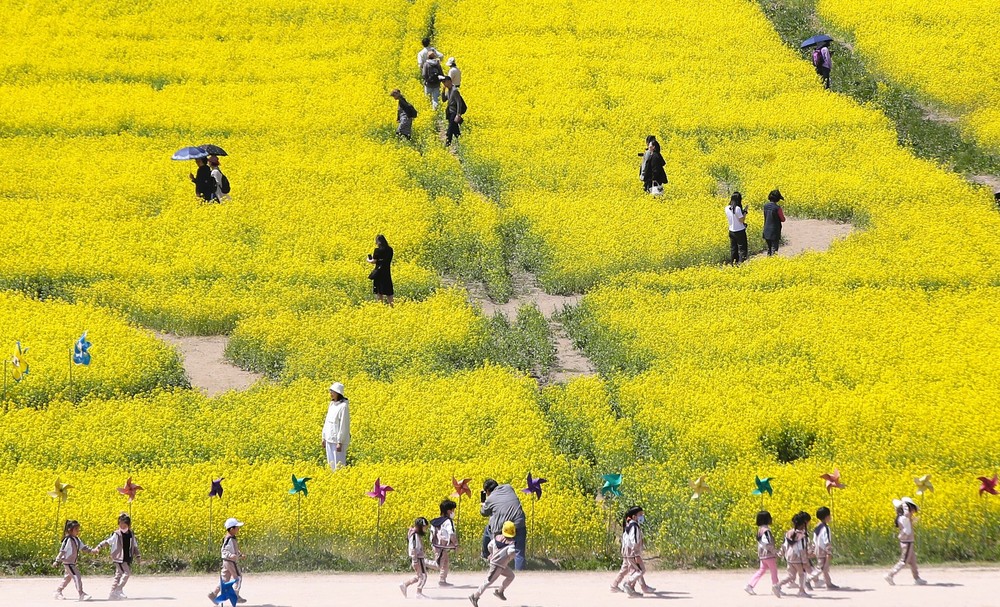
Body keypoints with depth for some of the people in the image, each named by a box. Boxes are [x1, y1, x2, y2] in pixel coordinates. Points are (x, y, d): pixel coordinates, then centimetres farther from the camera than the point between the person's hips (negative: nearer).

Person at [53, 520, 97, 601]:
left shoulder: (77, 540, 8)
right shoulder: (68, 540, -18)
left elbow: (83, 548, 10)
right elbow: (62, 551, -18)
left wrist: (92, 550, -5)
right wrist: (57, 561, -17)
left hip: (72, 563, 10)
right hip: (68, 563, -10)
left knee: (67, 578, 17)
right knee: (76, 577, -14)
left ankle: (58, 592, 29)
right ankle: (81, 594, -16)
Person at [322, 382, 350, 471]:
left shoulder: (343, 406, -14)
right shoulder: (332, 404, 11)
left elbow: (344, 425, -17)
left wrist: (340, 442, -19)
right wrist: (324, 438, 16)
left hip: (339, 440, -8)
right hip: (330, 440, 8)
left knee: (339, 465, -6)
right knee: (331, 464, 11)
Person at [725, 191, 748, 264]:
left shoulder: (727, 208, 1)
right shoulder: (737, 208, -19)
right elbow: (741, 220, -18)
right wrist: (744, 214, -3)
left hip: (731, 231, 6)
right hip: (740, 231, -6)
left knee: (733, 249, 13)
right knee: (742, 248, -1)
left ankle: (732, 263, 14)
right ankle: (741, 263, -7)